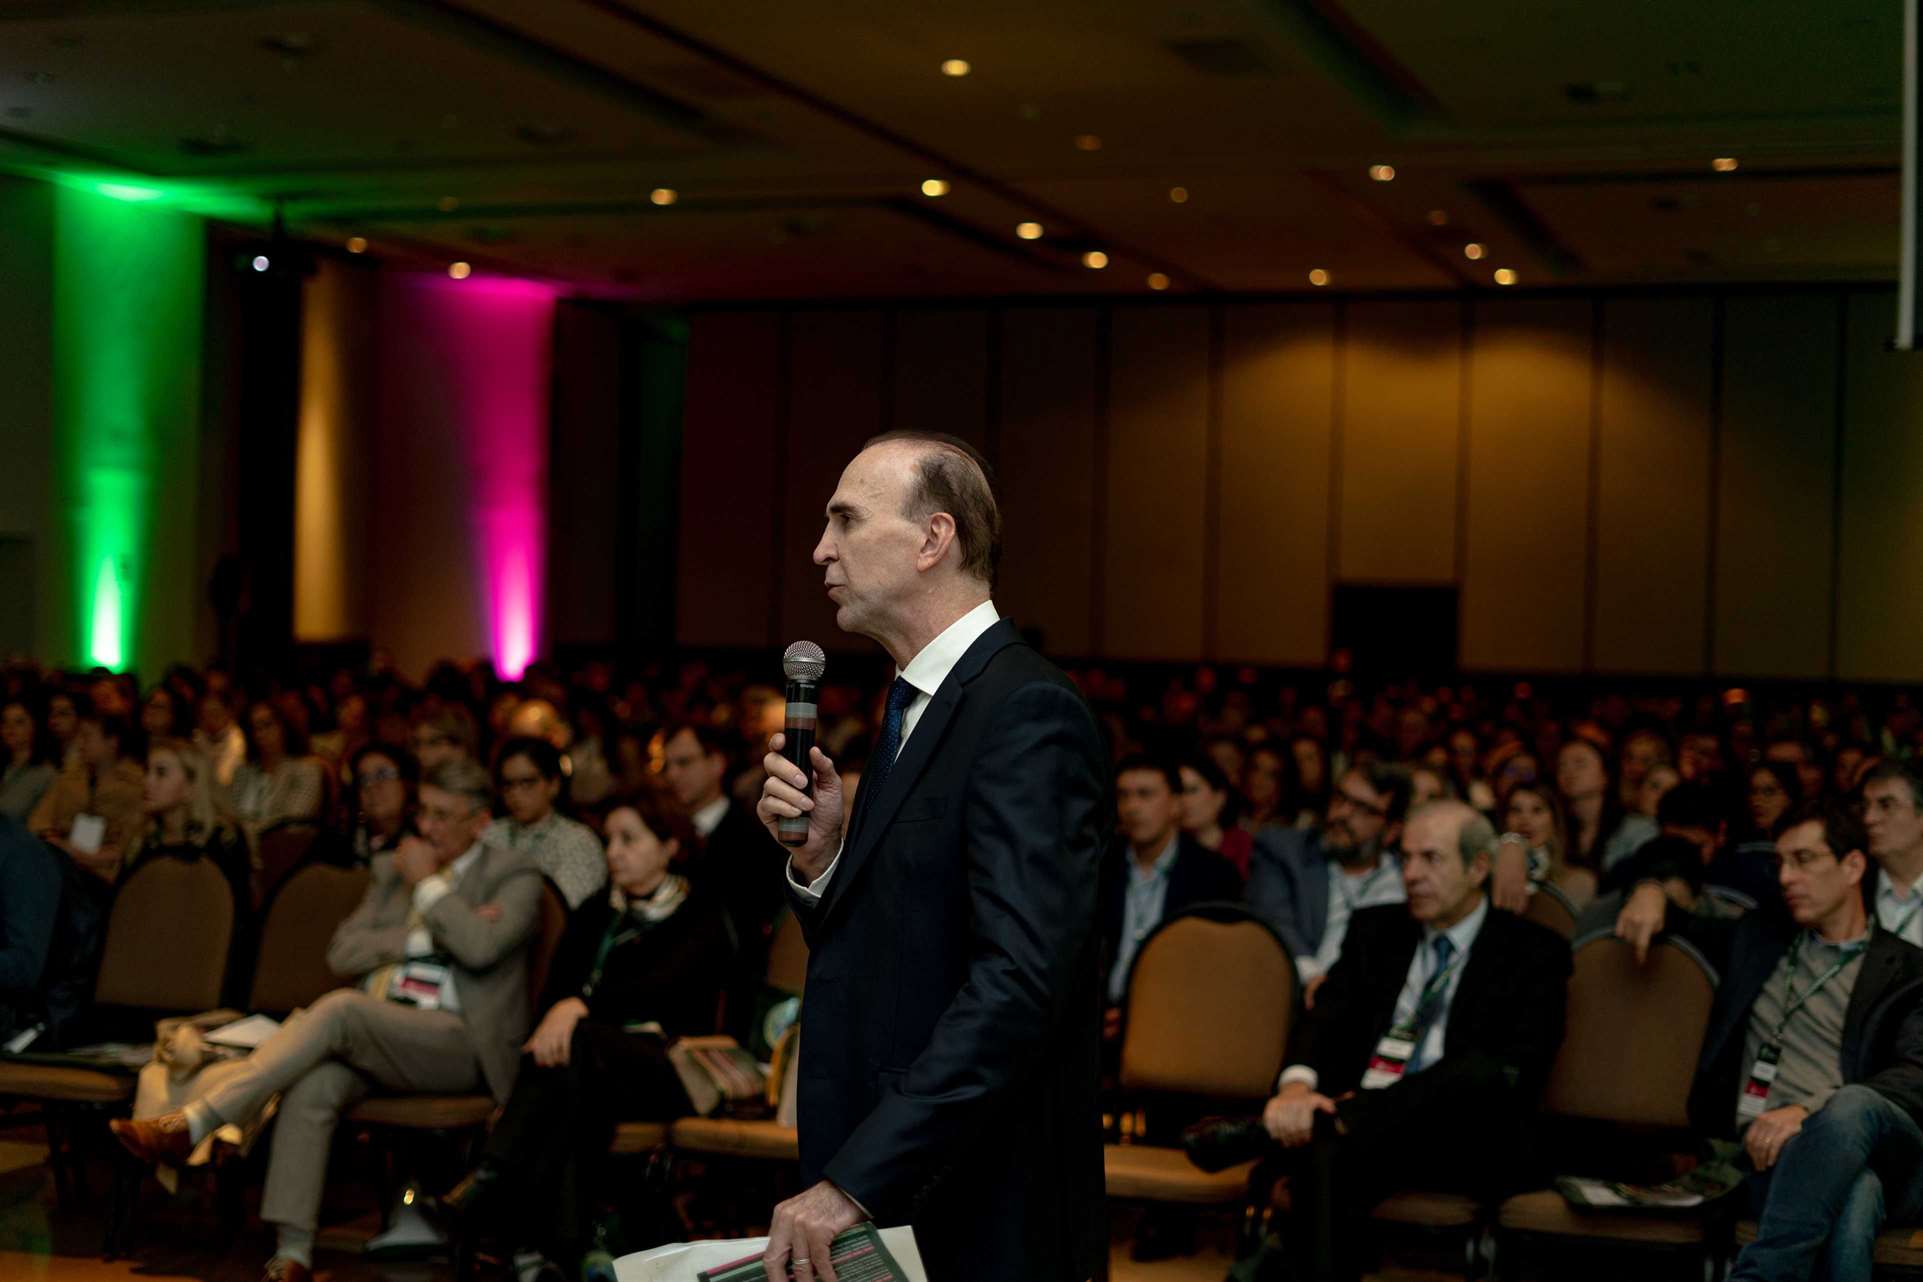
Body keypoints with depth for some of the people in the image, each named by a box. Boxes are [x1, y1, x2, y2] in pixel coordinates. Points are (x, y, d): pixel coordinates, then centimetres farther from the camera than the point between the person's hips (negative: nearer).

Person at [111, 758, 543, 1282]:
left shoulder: (514, 876, 4)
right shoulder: (392, 869, 21)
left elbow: (480, 948, -16)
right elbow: (342, 953, 9)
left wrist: (427, 886, -5)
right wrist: (424, 935, -3)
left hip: (458, 1043, -5)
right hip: (378, 1035, 5)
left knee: (340, 1008, -31)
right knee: (313, 1087, -29)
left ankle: (192, 1124, -32)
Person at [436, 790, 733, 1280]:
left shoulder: (700, 918, 9)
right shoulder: (596, 913, 25)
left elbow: (665, 986, -12)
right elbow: (555, 990, 11)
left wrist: (582, 1006, -28)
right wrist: (558, 1019, -14)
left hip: (666, 1067, -4)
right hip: (589, 1060, 4)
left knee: (577, 1045, -37)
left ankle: (483, 1191, -46)